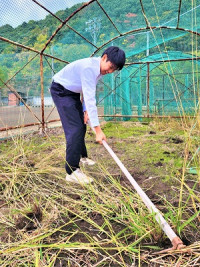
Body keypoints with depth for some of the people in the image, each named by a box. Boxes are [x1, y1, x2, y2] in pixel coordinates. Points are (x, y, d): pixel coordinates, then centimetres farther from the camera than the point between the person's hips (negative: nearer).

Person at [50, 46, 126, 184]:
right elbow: (90, 99, -38)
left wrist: (85, 110, -7)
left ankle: (82, 156, 37)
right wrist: (98, 130, -39)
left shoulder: (100, 68, -3)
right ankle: (72, 171, -15)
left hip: (73, 92, 10)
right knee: (75, 128, -19)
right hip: (60, 91, -9)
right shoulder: (89, 67, -33)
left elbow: (89, 92, 5)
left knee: (82, 125, 16)